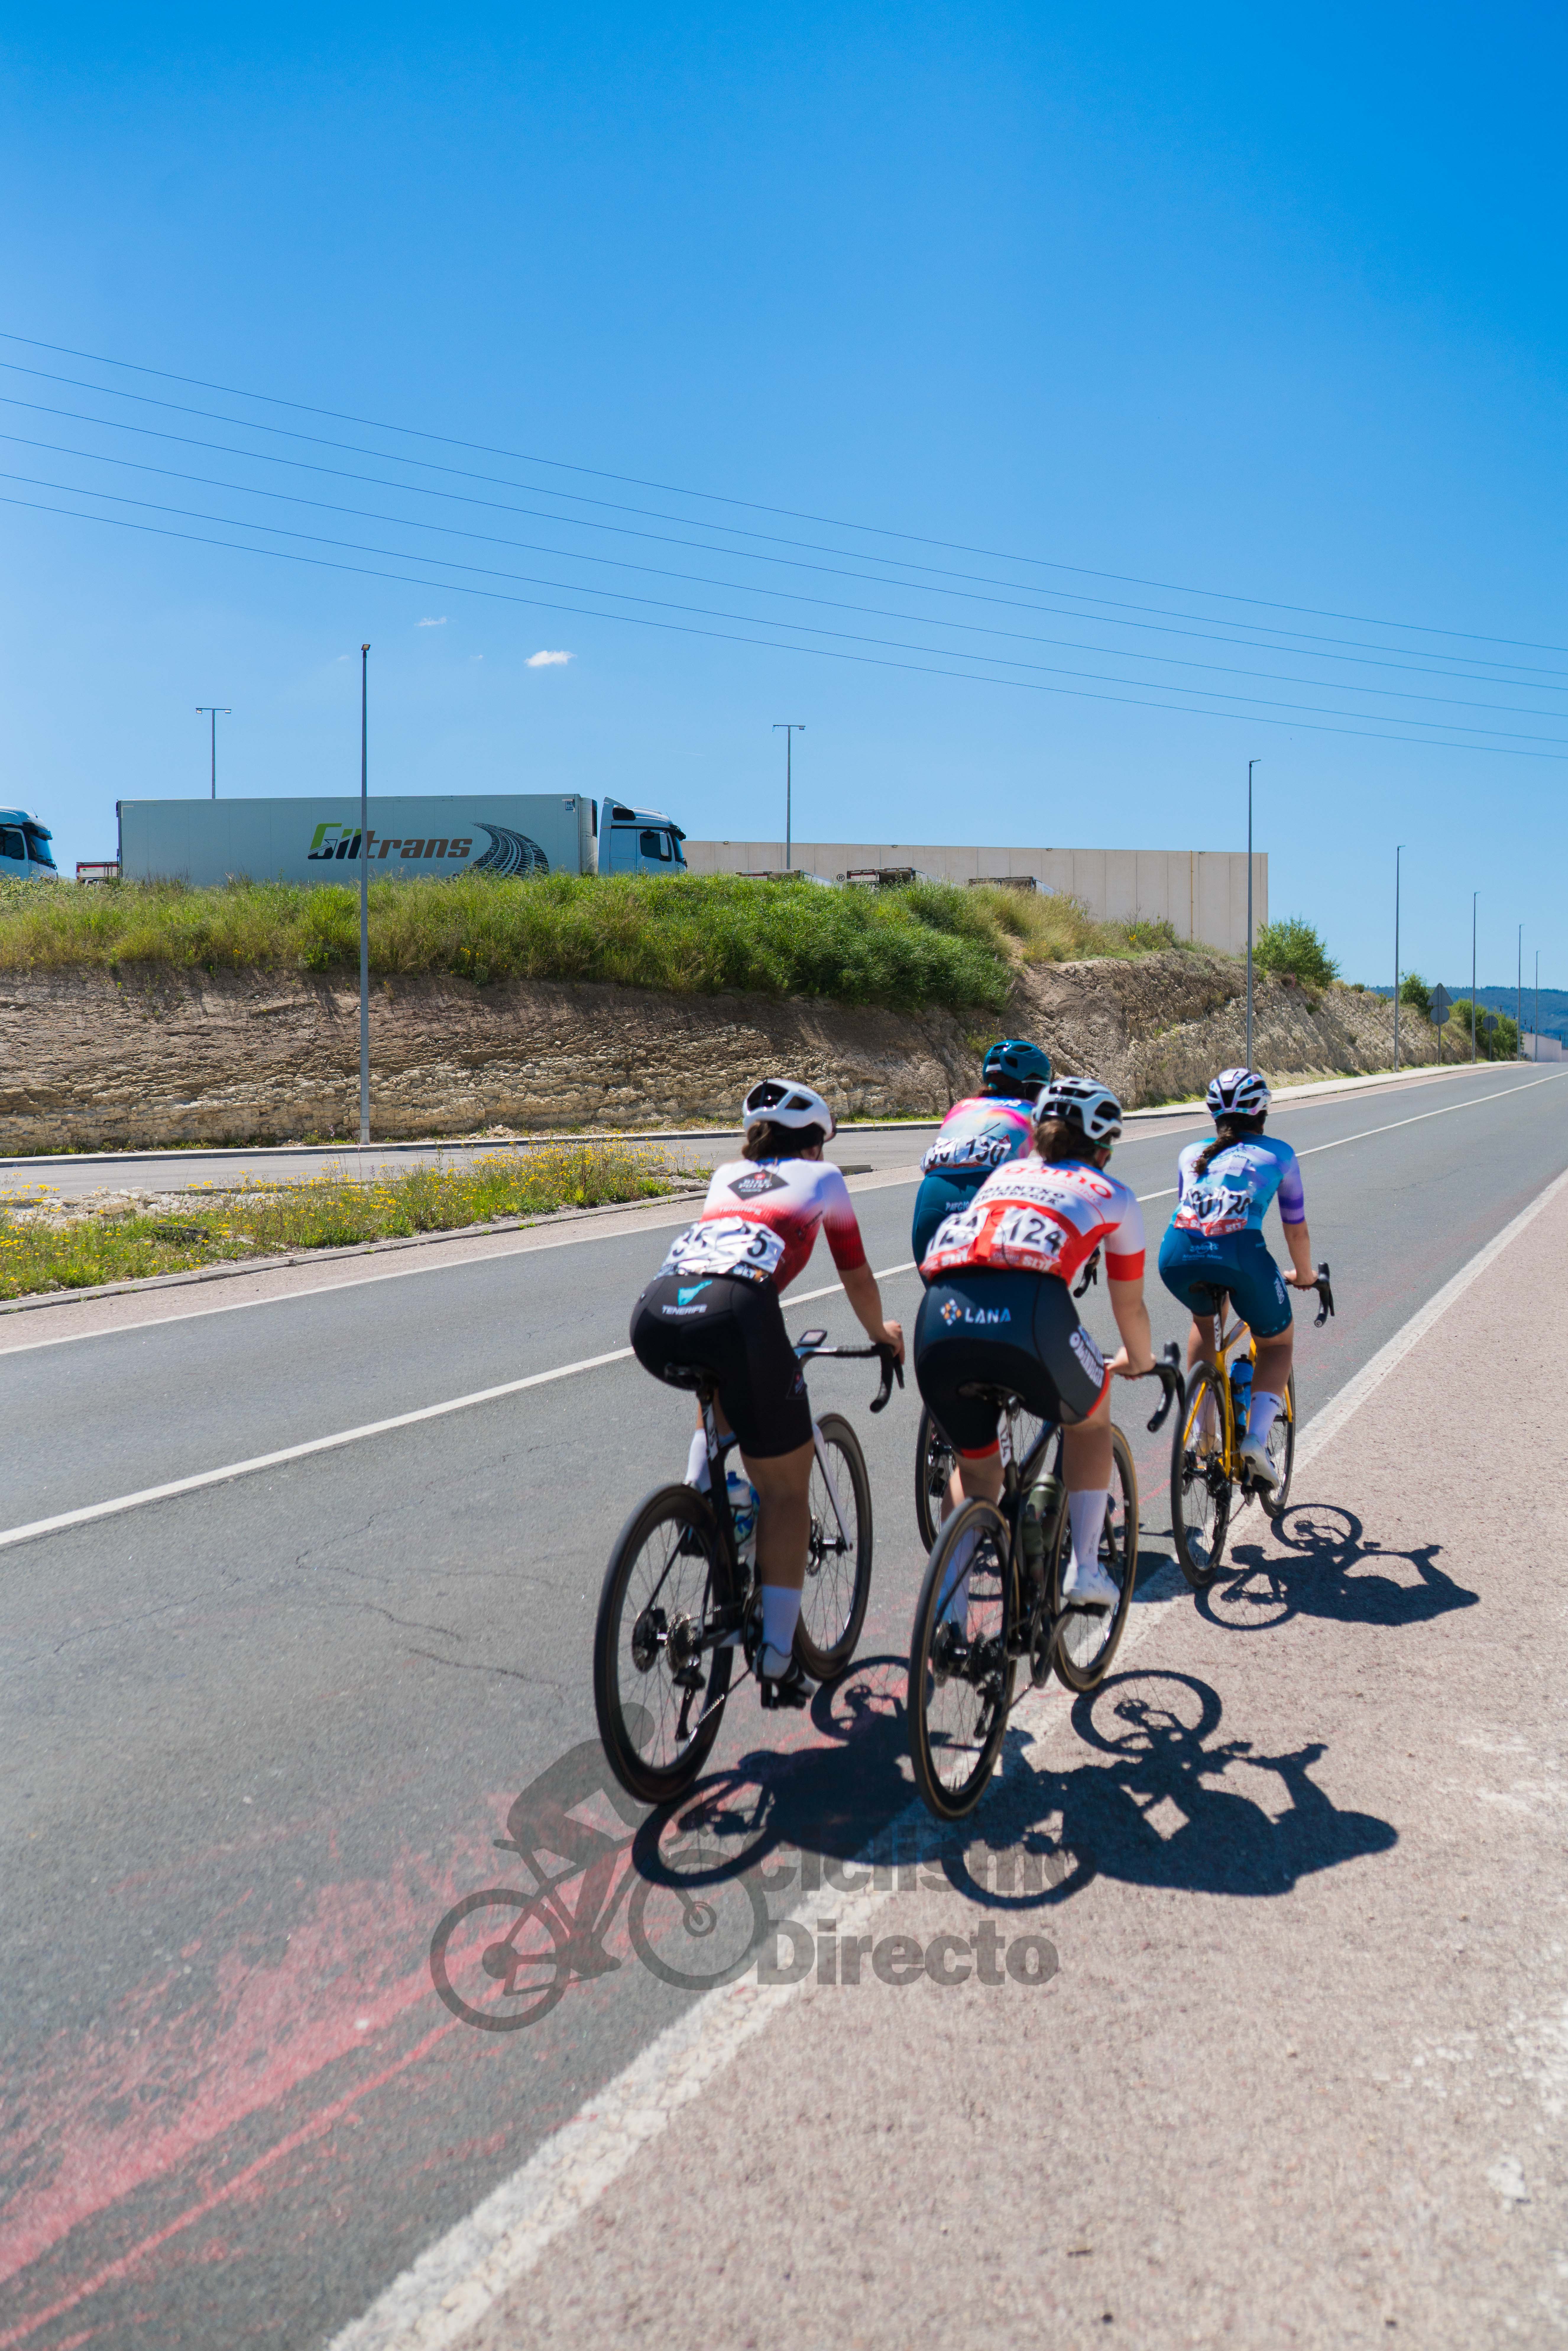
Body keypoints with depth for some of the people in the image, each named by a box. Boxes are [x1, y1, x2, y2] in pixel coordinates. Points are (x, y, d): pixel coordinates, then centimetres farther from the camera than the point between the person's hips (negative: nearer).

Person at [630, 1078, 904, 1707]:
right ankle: (777, 1657, 10)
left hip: (653, 1319, 5)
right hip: (735, 1314, -5)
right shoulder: (821, 1177, 26)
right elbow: (858, 1280, 34)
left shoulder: (725, 1175, 36)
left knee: (728, 1384, 39)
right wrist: (883, 1334, 55)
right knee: (786, 1488, 12)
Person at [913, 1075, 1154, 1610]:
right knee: (1091, 1420, 30)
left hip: (941, 1317, 3)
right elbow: (1130, 1308, 35)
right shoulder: (1113, 1195, 27)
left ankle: (947, 1610, 15)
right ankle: (1084, 1570, 24)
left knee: (975, 1468, 27)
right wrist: (1139, 1360, 56)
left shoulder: (1004, 1174, 36)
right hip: (1029, 1314, -3)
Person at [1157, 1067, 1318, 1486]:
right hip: (1240, 1253, -3)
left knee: (1203, 1321, 37)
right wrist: (1304, 1275, 51)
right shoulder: (1278, 1154, 24)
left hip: (1177, 1255, 3)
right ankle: (1257, 1437, 3)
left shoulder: (1191, 1154, 30)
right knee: (1278, 1343, 24)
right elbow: (1296, 1231, 32)